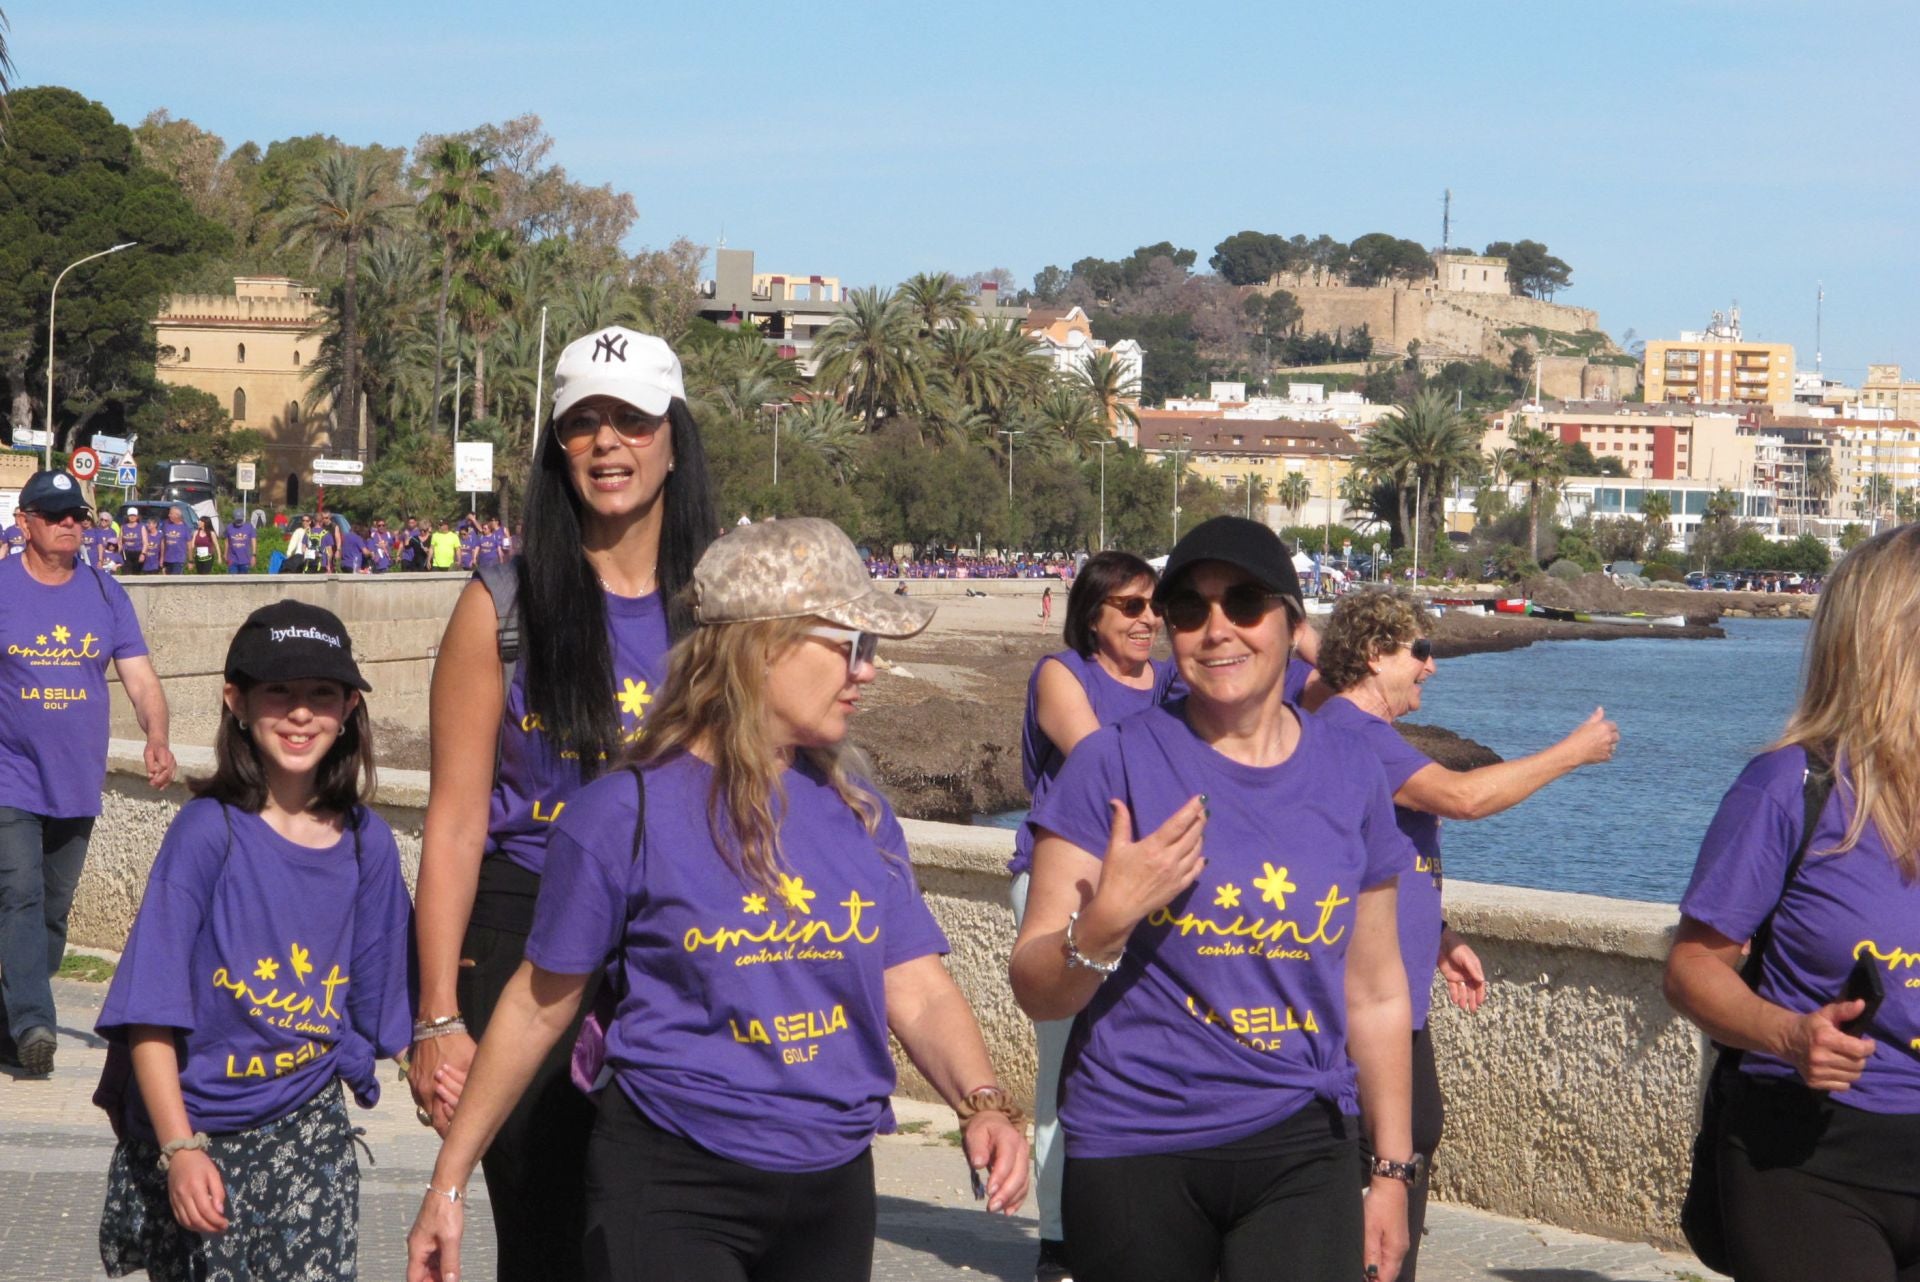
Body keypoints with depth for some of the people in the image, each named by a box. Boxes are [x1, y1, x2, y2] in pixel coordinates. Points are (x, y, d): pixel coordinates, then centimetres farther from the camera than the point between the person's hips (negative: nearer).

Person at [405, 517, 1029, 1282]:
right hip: (671, 1188, -5)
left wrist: (982, 1105, -19)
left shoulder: (857, 814, 5)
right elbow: (540, 1005, -2)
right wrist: (449, 1181, 0)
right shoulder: (626, 814, -9)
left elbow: (919, 991, 1)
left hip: (831, 1187, 5)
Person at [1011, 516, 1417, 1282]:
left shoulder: (1351, 781, 6)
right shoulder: (1115, 766, -4)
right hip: (1136, 1157, -1)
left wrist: (1392, 1169, 15)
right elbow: (1036, 992, -5)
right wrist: (1104, 923, -24)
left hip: (1302, 1150, 2)